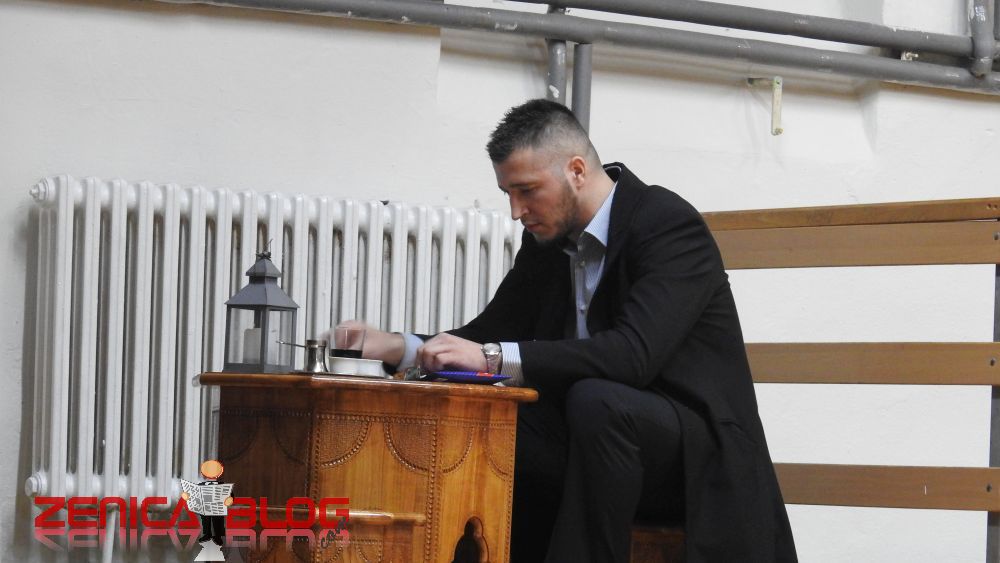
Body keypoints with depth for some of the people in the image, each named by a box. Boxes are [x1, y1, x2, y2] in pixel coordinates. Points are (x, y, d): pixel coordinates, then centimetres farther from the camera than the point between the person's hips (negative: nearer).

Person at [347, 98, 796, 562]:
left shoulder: (670, 225, -18)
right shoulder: (547, 238, 6)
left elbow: (634, 353, -32)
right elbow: (494, 333, 12)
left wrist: (492, 357, -35)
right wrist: (394, 347, -6)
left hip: (697, 454, -7)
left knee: (596, 400, -35)